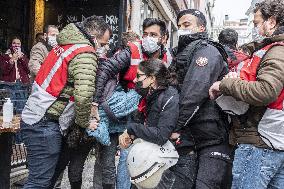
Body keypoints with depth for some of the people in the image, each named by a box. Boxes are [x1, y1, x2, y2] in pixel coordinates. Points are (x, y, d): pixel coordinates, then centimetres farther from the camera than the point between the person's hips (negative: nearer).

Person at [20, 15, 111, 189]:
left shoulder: (64, 45, 14)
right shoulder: (86, 54, -15)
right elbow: (84, 95, -28)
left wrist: (87, 105, 12)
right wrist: (84, 123, -9)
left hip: (32, 117, 9)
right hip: (45, 124, -9)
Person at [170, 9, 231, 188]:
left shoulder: (207, 51, -9)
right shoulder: (183, 54, 19)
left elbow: (195, 93, -20)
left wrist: (177, 127, -17)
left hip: (213, 140, -8)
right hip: (189, 138, 8)